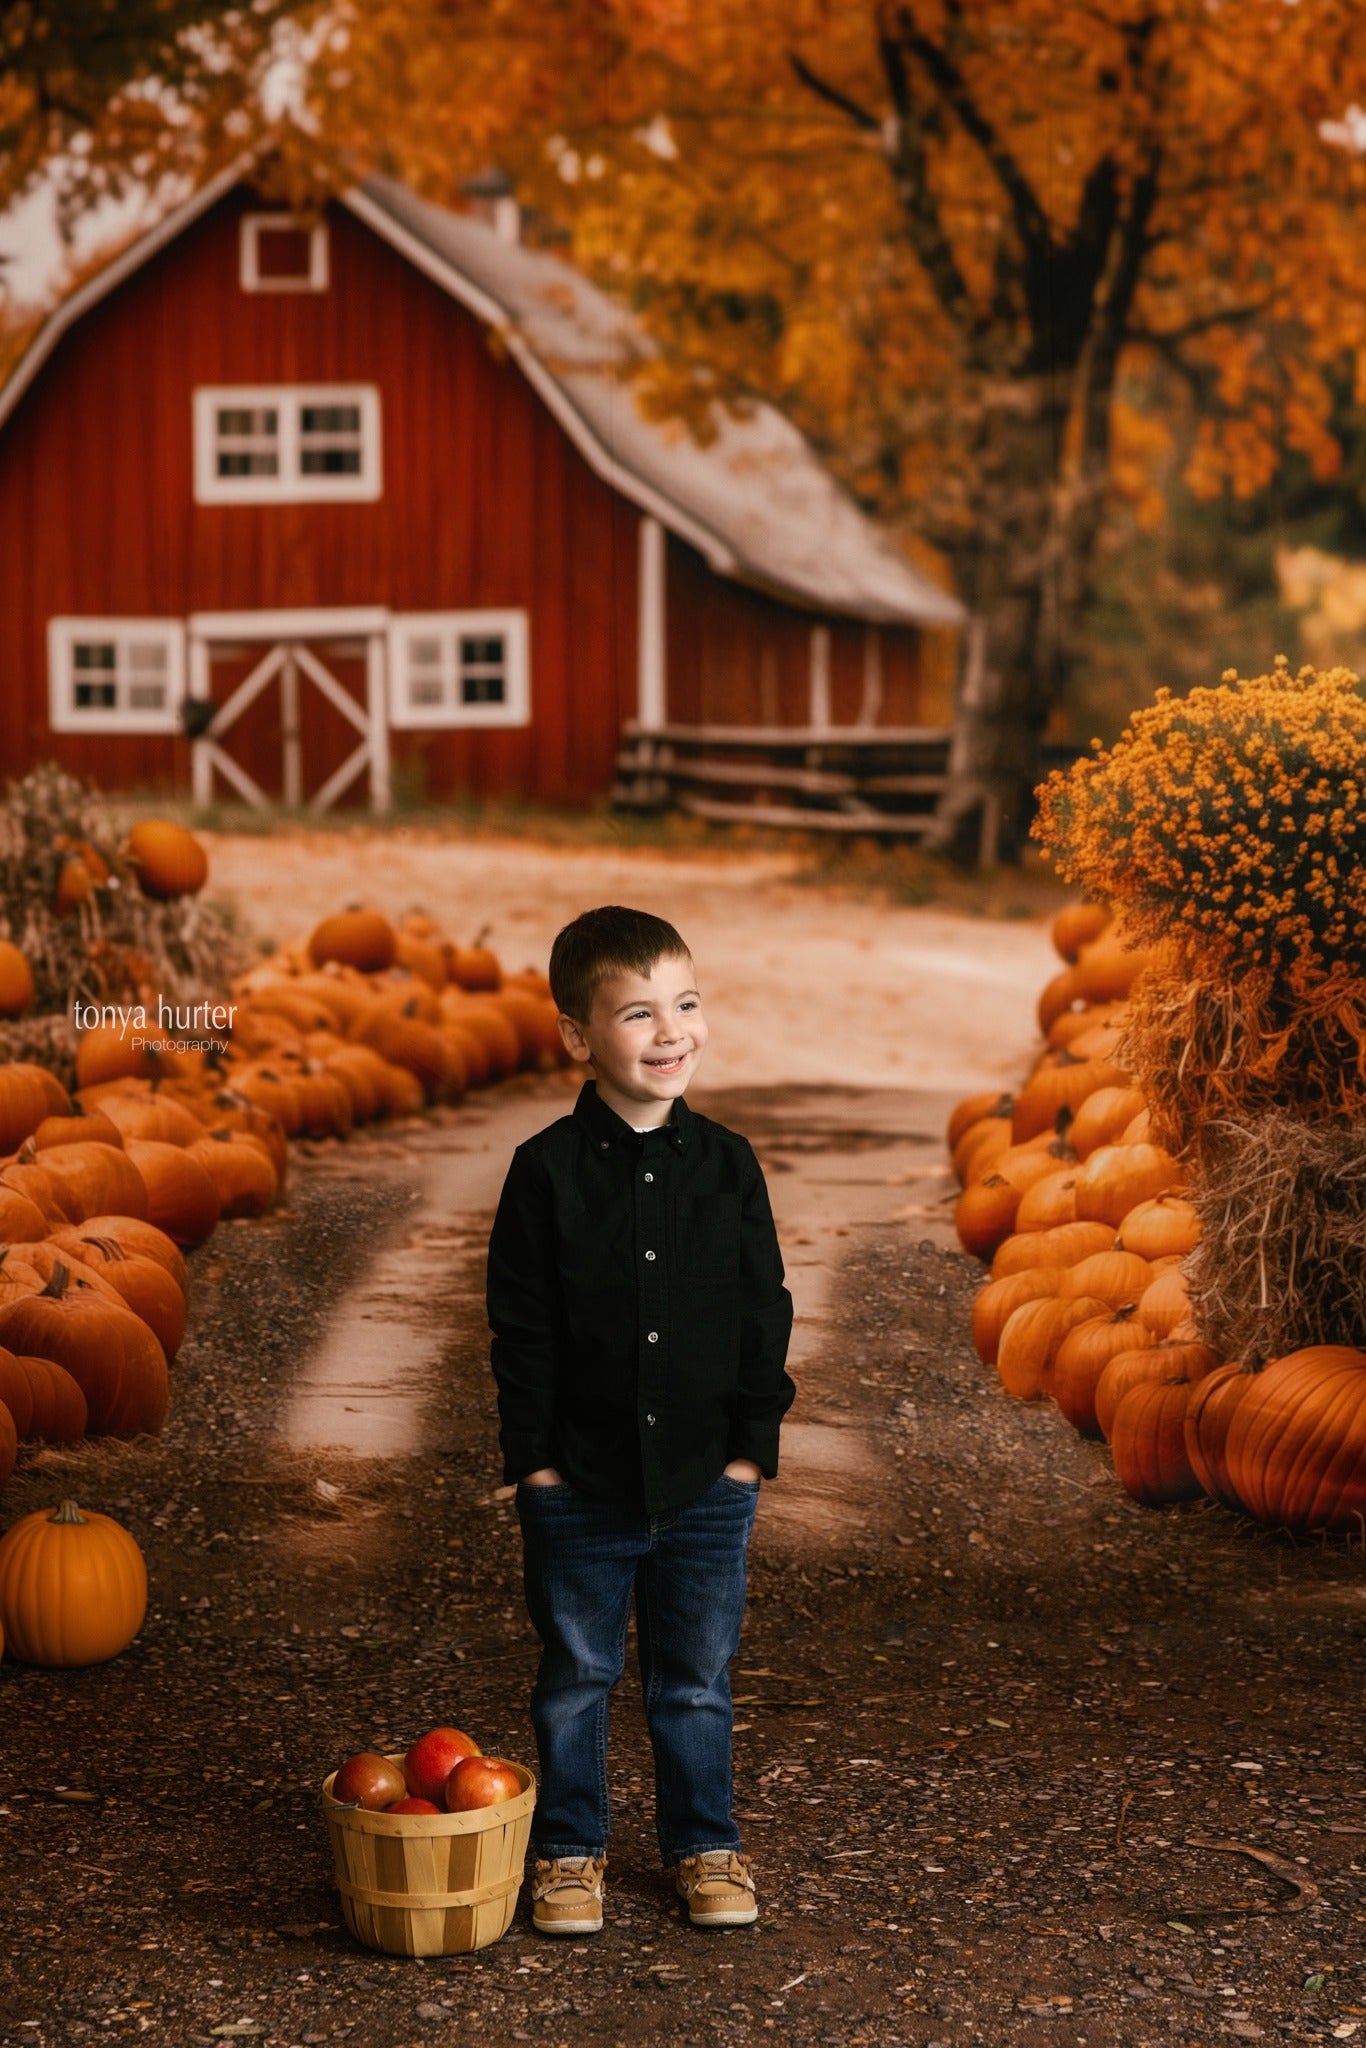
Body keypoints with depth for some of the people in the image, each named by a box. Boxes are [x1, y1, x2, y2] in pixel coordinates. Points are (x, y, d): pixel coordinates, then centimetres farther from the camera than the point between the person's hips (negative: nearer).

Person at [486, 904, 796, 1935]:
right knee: (576, 1679, 11)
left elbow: (765, 1315, 4)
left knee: (698, 1682, 13)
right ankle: (571, 1849, 27)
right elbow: (521, 1329, -4)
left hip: (706, 1482, 2)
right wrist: (532, 1457, -7)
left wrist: (752, 1446, -1)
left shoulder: (727, 1164, -1)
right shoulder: (547, 1171, -7)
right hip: (579, 1485, -1)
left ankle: (706, 1844, 30)